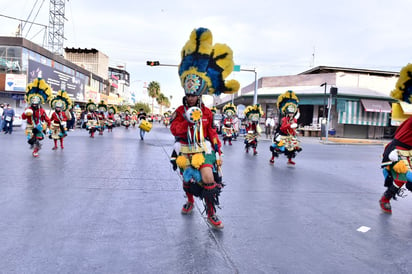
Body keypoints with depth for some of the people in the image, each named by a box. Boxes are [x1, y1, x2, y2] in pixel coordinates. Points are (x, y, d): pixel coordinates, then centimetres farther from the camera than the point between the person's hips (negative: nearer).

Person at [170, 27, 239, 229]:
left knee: (209, 178, -18)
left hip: (204, 150, -1)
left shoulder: (207, 113, 3)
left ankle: (211, 213, -6)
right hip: (185, 151, 1)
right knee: (187, 180, 16)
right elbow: (175, 130, -14)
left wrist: (218, 152, 5)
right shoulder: (180, 111, 0)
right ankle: (190, 202, 46)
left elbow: (212, 133, 8)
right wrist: (188, 119, -28)